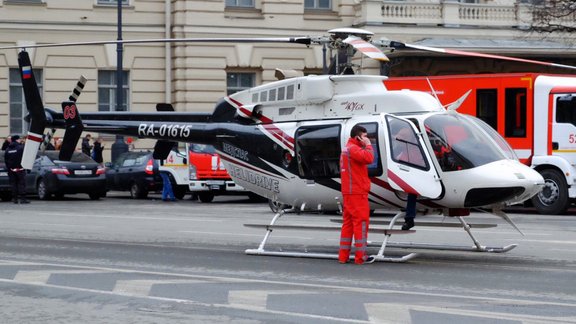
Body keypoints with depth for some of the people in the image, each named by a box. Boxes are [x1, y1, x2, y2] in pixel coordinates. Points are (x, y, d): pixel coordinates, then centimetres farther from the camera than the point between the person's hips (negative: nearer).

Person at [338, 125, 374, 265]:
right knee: (361, 222, -8)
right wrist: (368, 145, -13)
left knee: (348, 223, 10)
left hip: (348, 193, 10)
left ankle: (343, 256, 10)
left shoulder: (346, 149, 21)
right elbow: (368, 158, -27)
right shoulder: (353, 149, -12)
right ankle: (360, 256, -10)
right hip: (357, 193, -10)